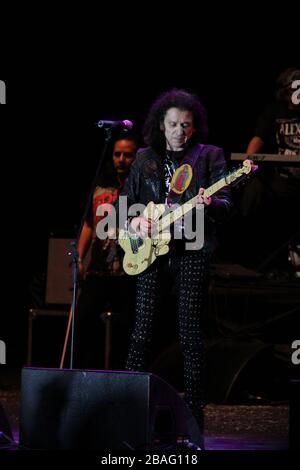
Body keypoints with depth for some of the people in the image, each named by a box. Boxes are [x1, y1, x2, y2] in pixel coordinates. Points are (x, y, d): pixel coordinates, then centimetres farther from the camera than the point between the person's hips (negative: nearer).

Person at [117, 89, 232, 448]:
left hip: (192, 252, -3)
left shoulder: (209, 156, 5)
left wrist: (208, 204, -24)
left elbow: (225, 203, -2)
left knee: (190, 334, -4)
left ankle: (193, 410, 0)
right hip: (150, 250, 3)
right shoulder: (145, 158, 13)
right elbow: (124, 200, 17)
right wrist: (134, 220, -5)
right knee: (142, 330, 0)